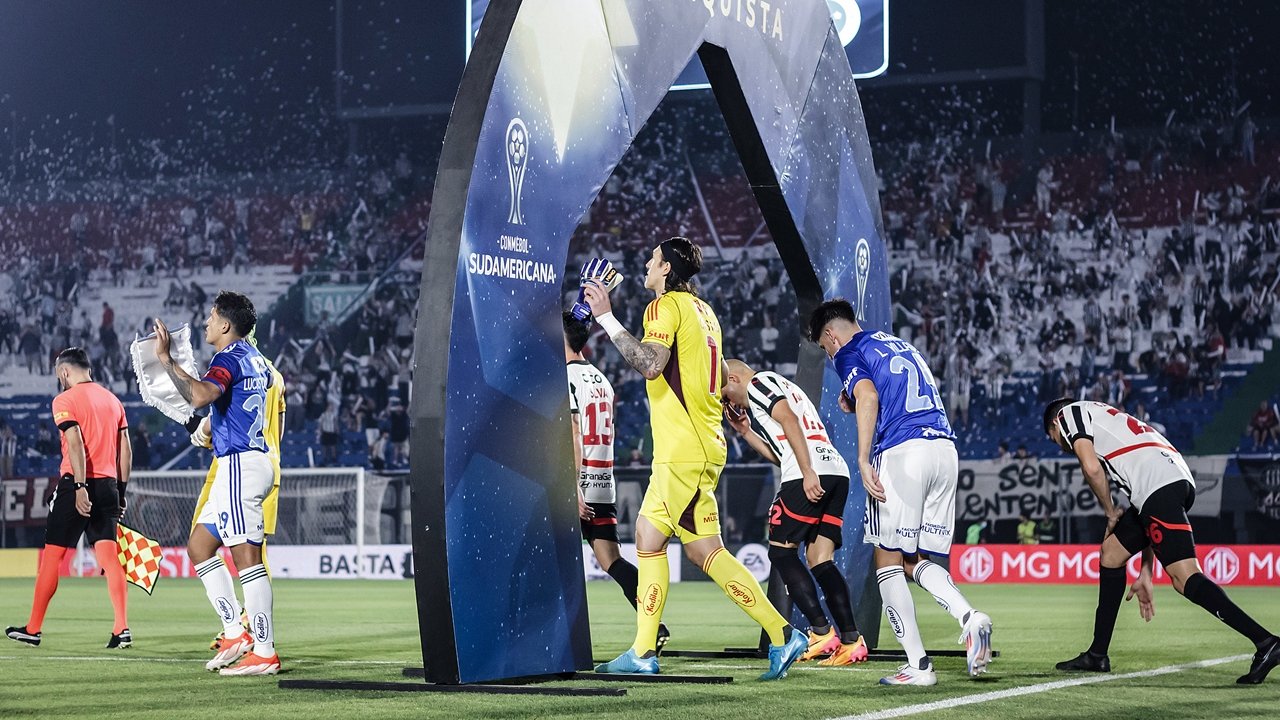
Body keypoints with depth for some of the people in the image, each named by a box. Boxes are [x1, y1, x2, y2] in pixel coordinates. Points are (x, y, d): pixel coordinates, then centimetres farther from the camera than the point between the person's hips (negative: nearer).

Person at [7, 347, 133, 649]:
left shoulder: (65, 400, -4)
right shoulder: (113, 400, 15)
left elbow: (75, 443, -17)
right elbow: (125, 451, 14)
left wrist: (80, 487, -23)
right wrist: (121, 493, 18)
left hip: (76, 485, -5)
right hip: (108, 484, 5)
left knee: (52, 555, 5)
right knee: (108, 554, -1)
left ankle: (33, 629, 12)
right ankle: (122, 628, -14)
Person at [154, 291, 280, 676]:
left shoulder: (229, 358, -13)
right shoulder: (255, 359, 17)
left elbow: (200, 396, -33)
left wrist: (166, 359, -28)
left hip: (241, 465, -11)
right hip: (251, 461, 11)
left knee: (246, 557, -11)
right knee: (199, 547, 14)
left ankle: (265, 652, -13)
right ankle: (236, 633, 11)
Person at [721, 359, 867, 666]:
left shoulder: (758, 383, 6)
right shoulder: (785, 388, 34)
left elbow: (789, 420, -12)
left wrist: (808, 473, -19)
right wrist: (746, 431, 34)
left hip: (811, 476, -9)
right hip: (837, 471, 9)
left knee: (781, 551, 0)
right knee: (819, 560, 6)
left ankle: (821, 630, -9)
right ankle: (851, 640, -4)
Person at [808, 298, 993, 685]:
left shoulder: (849, 353, 5)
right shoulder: (902, 346, 28)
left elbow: (868, 394, -14)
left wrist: (863, 459, -19)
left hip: (902, 450, -7)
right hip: (945, 447, 7)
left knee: (888, 559, 3)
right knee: (915, 561, 13)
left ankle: (918, 664, -4)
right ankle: (969, 617, -14)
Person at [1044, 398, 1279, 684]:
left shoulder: (1069, 413, 17)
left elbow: (1091, 468, -4)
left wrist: (1111, 513, 14)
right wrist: (1145, 572, 29)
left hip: (1160, 487, -9)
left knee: (1184, 577, -16)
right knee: (1111, 552, 23)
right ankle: (1097, 655, 26)